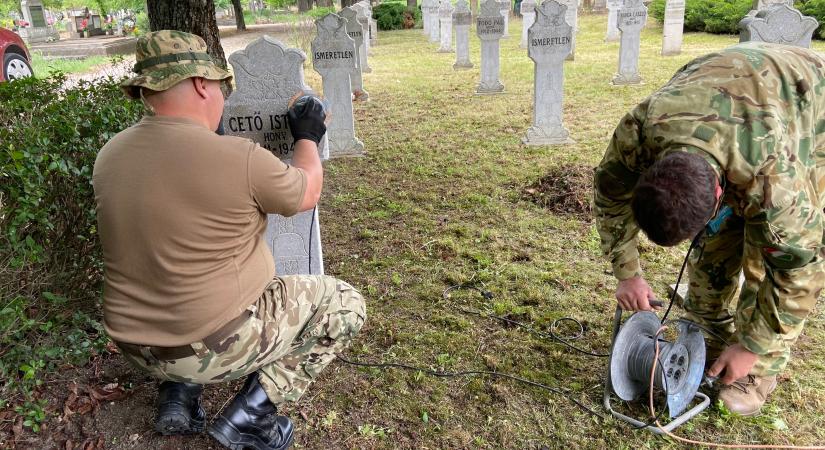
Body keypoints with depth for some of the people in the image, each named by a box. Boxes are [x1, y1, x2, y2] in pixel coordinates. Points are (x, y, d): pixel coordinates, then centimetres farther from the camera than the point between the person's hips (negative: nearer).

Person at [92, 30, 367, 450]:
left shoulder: (110, 155, -2)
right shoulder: (237, 157, -23)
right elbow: (306, 194, -4)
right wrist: (307, 137, 14)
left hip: (138, 344, 7)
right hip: (218, 344, -7)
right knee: (345, 303, 8)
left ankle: (179, 393, 19)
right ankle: (249, 414, 3)